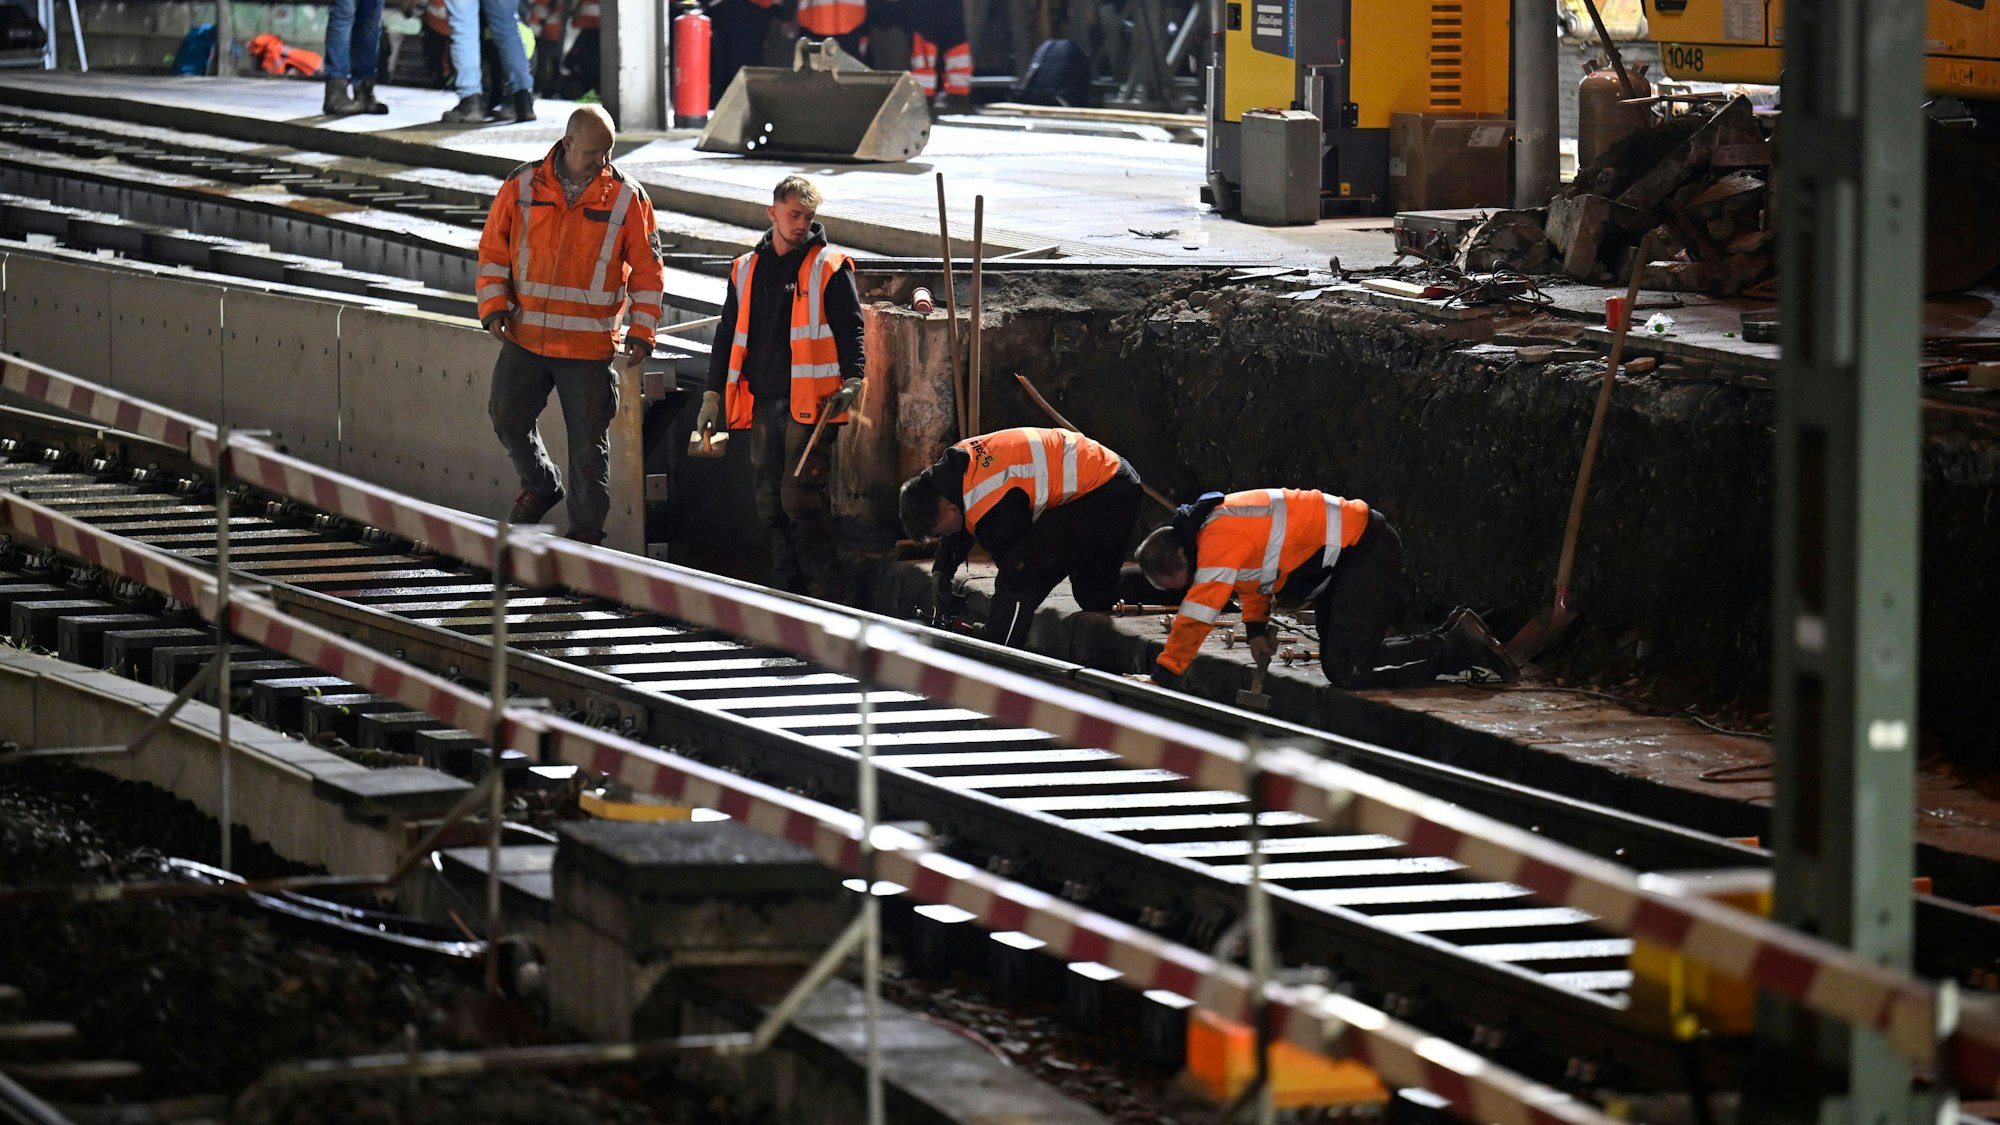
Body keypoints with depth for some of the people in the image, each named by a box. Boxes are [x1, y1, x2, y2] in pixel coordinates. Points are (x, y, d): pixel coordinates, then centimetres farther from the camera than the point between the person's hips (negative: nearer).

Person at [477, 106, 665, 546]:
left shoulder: (627, 197, -2)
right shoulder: (523, 185, 0)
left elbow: (646, 270, 3)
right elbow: (493, 249, 7)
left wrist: (641, 332, -3)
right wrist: (494, 306, -3)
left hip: (589, 344, -2)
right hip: (525, 337, 2)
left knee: (589, 441, 2)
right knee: (507, 415, 8)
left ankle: (587, 529, 13)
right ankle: (540, 485, 34)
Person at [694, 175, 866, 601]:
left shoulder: (830, 269, 1)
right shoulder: (746, 270, 16)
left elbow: (851, 331, -3)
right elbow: (729, 337, 21)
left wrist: (852, 382, -18)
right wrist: (713, 395, 17)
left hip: (809, 403, -6)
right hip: (761, 403, 6)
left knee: (800, 497, -12)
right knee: (770, 501, 6)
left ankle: (825, 595, -9)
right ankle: (787, 593, 12)